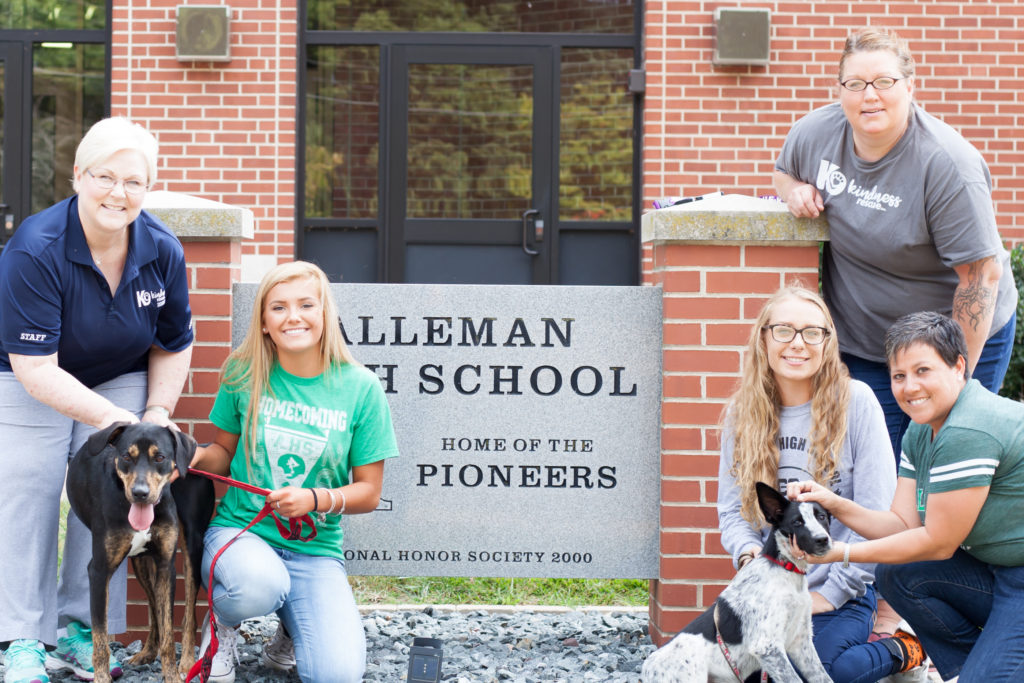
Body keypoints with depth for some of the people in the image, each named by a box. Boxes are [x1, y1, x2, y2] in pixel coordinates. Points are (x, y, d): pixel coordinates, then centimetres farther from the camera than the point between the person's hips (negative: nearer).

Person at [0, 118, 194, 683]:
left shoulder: (163, 251, -16)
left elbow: (173, 345, 2)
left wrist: (157, 413, -12)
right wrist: (112, 419, -36)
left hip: (119, 382, 3)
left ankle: (80, 631, 8)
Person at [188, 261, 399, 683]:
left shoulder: (359, 388, -4)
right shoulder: (245, 375, -1)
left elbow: (368, 492, 0)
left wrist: (315, 499, -18)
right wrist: (197, 456, -11)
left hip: (314, 549, 0)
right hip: (239, 530, 0)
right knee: (259, 587, -39)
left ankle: (293, 628, 14)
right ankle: (224, 622, 0)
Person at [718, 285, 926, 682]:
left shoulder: (855, 401, -7)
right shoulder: (742, 413, 6)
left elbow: (877, 513, -9)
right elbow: (732, 508, 9)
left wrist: (834, 591, -12)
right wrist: (748, 552, -14)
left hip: (845, 589, -4)